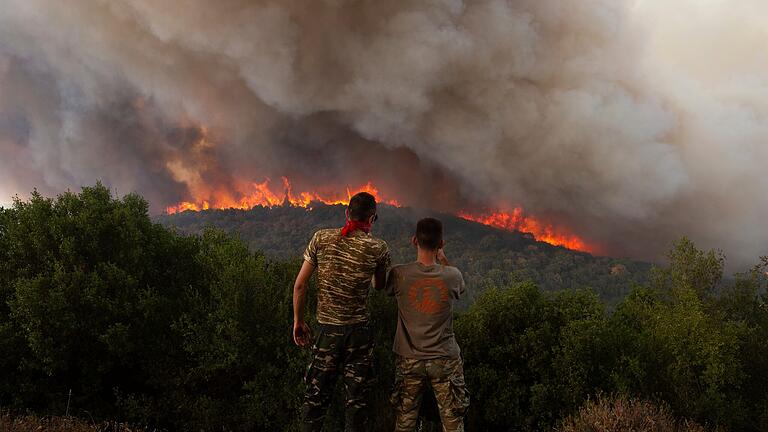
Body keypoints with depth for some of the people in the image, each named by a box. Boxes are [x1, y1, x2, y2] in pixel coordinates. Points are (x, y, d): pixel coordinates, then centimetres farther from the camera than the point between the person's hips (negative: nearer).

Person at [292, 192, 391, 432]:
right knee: (357, 398, 8)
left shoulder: (322, 239, -2)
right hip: (359, 330, -1)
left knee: (317, 395, 12)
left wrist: (298, 321, 9)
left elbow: (300, 285, -1)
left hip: (327, 329, 1)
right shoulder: (378, 248, -6)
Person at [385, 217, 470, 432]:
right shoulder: (452, 275, -11)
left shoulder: (399, 274, -13)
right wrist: (442, 258, 14)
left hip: (409, 360, 1)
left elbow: (386, 290, 10)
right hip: (445, 360, 0)